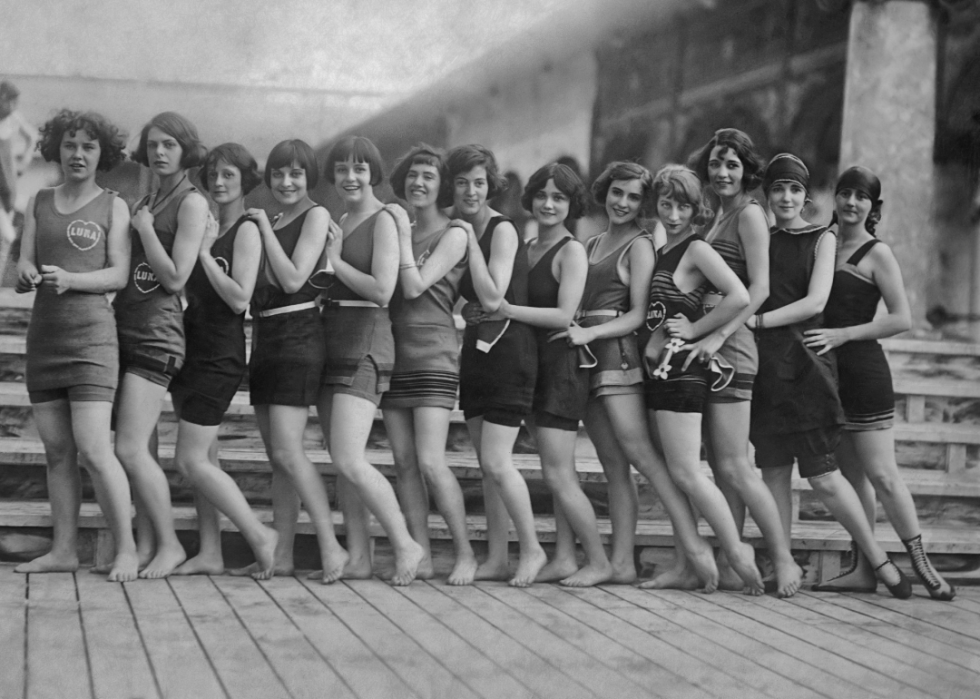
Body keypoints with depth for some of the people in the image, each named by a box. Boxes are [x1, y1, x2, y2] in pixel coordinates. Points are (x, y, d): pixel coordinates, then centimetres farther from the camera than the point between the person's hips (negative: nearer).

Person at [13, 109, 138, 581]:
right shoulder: (39, 203, 14)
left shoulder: (113, 206, 3)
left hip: (91, 334, -5)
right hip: (43, 334, 5)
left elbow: (118, 274, -6)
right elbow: (22, 268, 7)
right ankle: (64, 549, 10)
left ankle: (127, 548, -8)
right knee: (57, 450, 5)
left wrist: (70, 279, -22)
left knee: (93, 449, -13)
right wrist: (28, 276, -17)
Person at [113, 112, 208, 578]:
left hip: (156, 332, -8)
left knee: (130, 450, -12)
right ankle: (146, 545, 12)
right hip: (124, 326, 8)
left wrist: (144, 228, -9)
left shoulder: (192, 203, -5)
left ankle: (170, 545, -1)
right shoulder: (142, 203, 18)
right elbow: (124, 269, 16)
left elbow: (175, 277, -12)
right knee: (140, 451, 7)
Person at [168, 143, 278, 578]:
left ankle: (259, 535, -1)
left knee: (191, 460, -10)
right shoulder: (206, 227, 13)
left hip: (220, 355, -8)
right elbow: (188, 289, 14)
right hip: (191, 348, 8)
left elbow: (239, 298, -18)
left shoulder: (246, 231, -9)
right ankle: (210, 554, 13)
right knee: (203, 458, 8)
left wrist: (204, 252, -17)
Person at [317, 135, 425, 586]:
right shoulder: (337, 223, 17)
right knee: (341, 463, 7)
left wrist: (335, 261, -8)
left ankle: (405, 545, -3)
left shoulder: (383, 220, -7)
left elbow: (382, 290, -17)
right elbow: (320, 284, 16)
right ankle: (358, 558, 12)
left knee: (349, 461, -16)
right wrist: (326, 256, 1)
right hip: (331, 341, 8)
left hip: (365, 345, -8)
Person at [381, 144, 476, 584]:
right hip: (395, 354, 6)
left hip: (433, 357, -6)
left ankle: (465, 554, -5)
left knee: (430, 463, -14)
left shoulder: (453, 236, -2)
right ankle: (421, 556, 6)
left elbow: (415, 287, -12)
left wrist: (403, 233, -5)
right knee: (404, 463, 2)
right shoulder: (398, 230, 17)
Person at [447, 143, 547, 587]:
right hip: (475, 349, 8)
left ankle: (532, 550, 2)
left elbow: (492, 298, -19)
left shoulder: (502, 230, -11)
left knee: (496, 461, -12)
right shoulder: (456, 231, 11)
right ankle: (496, 559, 13)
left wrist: (470, 241, -16)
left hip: (508, 351, -8)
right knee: (487, 464, 8)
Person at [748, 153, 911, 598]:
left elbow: (815, 301, -8)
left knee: (823, 475, -7)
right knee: (774, 471, 2)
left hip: (806, 363, -3)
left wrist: (758, 320, -13)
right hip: (765, 365, 3)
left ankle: (879, 560, 5)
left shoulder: (822, 238, 4)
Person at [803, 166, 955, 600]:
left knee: (881, 474, -7)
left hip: (863, 370, -6)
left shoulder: (877, 254, -5)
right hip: (829, 373, 6)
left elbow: (901, 319, -11)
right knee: (851, 474, 7)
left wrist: (843, 335, -16)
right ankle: (862, 569, 10)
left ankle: (922, 565, 1)